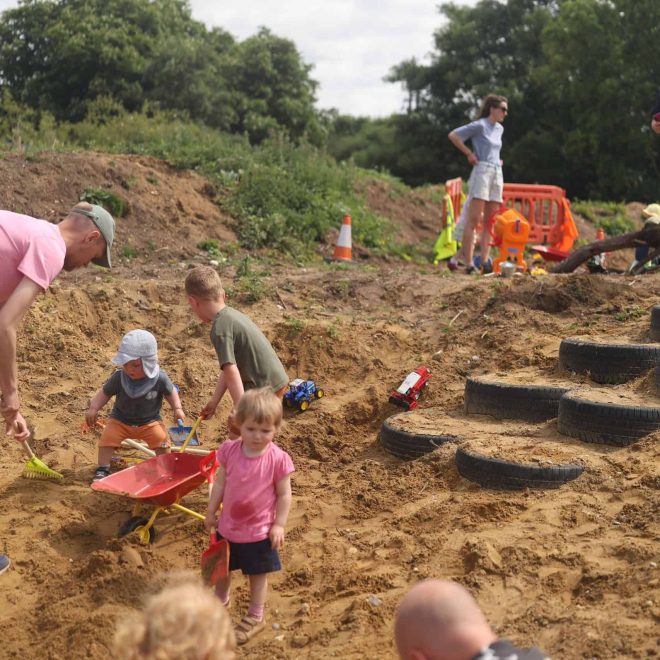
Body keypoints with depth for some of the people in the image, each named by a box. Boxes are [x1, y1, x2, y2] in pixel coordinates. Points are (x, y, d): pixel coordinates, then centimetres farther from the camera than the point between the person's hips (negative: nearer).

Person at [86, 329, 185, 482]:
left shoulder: (159, 378, -22)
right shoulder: (118, 378, -21)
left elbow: (170, 392, -3)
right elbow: (105, 393, -10)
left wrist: (177, 409, -11)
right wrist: (93, 408, -23)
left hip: (150, 420, -1)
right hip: (120, 420, 1)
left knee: (162, 439, -18)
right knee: (108, 436, -18)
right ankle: (102, 469, -1)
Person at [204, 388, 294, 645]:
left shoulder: (278, 459, -20)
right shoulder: (229, 450, -12)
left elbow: (284, 494, -11)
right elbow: (220, 483, 0)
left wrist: (279, 525, -13)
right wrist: (211, 513, 5)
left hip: (259, 531, -4)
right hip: (228, 526, 4)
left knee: (258, 574, 13)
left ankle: (255, 617, 34)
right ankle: (221, 601, 53)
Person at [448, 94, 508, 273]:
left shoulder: (499, 129, 17)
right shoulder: (480, 126, -6)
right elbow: (453, 135, -9)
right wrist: (469, 154, -7)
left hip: (497, 174, 8)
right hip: (482, 172, -8)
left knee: (489, 222, 4)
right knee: (474, 220, -10)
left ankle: (484, 262, 5)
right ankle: (468, 263, -12)